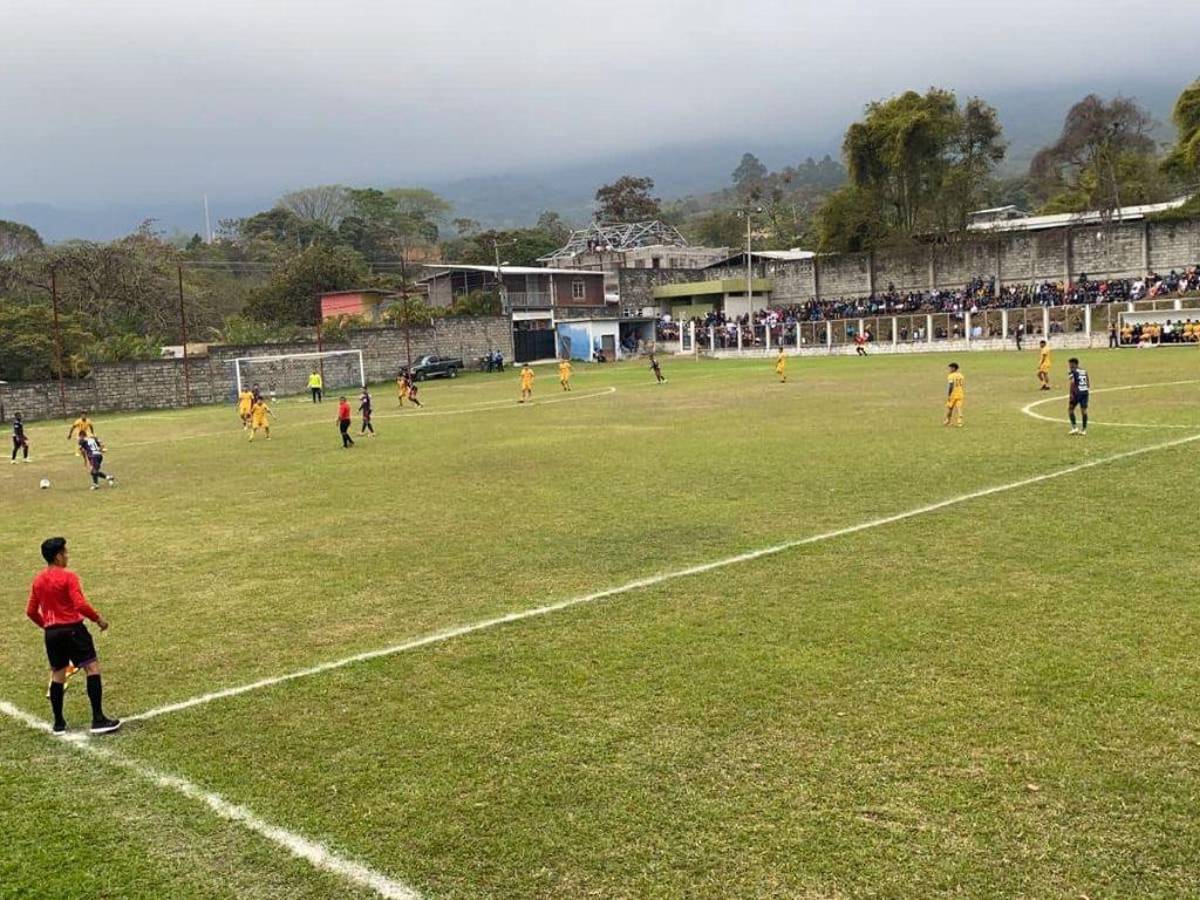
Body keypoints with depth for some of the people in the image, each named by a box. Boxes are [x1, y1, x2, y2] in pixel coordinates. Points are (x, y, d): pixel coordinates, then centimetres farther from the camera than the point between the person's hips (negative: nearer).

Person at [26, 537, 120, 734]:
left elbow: (31, 611, 14)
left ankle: (58, 723, 19)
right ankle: (98, 720, -7)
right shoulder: (68, 577, -12)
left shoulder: (38, 580, 9)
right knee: (92, 668, -3)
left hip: (51, 633, 7)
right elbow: (81, 605, -20)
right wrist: (98, 618, -7)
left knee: (57, 675, 15)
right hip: (72, 629, -7)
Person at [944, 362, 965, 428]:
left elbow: (950, 386, -19)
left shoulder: (951, 376, -13)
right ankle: (959, 422, -8)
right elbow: (961, 385, 14)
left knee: (949, 408, 12)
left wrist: (948, 395, -17)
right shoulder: (960, 375, 9)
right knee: (959, 408, 1)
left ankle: (947, 421, 27)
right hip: (960, 394, 5)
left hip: (953, 394, -5)